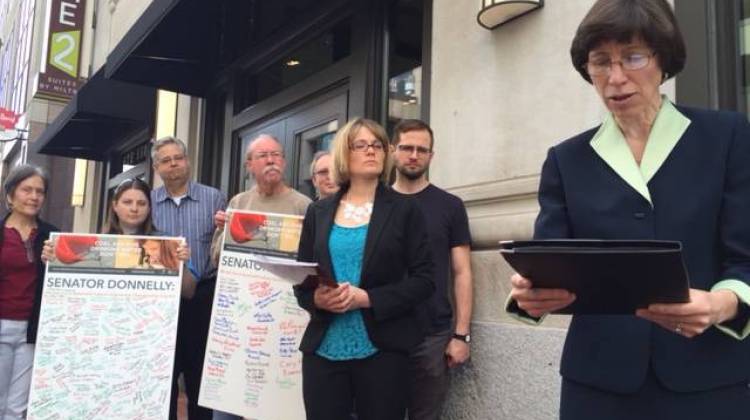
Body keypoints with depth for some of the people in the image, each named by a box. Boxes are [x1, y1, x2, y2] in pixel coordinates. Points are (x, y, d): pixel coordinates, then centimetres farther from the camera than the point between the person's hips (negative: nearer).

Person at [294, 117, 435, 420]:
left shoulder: (404, 209, 2)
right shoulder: (318, 212, 10)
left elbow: (423, 280, -4)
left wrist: (368, 299, -15)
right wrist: (316, 298, -11)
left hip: (382, 348, -2)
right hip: (323, 348, 2)